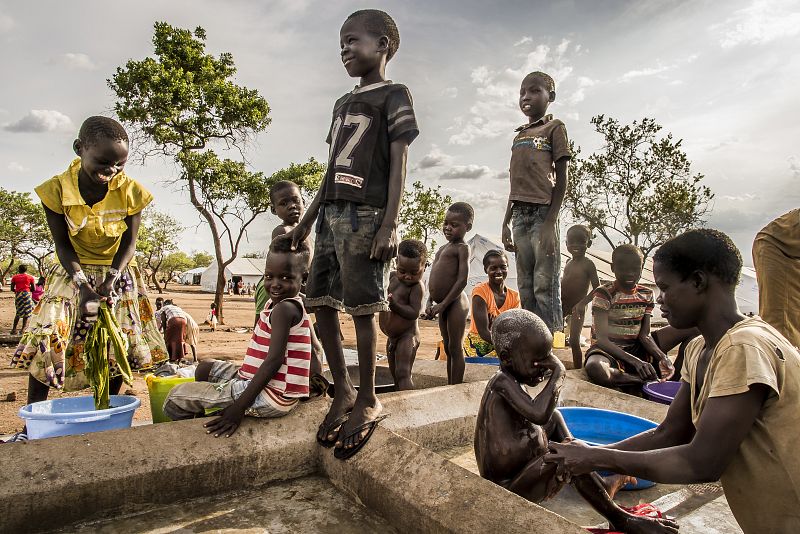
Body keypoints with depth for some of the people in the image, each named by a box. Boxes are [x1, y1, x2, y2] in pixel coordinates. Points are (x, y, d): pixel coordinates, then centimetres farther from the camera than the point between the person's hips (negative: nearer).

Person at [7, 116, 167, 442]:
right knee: (46, 338, -9)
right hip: (73, 271, 0)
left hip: (118, 273, 1)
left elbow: (129, 242, -11)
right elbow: (62, 244, -12)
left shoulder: (130, 191, -18)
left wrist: (111, 279, -25)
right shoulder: (57, 189, -18)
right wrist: (82, 284, -26)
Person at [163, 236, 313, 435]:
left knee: (176, 397, -1)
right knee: (205, 368, 28)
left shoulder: (284, 309, -20)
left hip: (269, 397, -10)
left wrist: (240, 406, -24)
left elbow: (274, 360, -25)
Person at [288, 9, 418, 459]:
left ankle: (368, 399, 7)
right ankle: (343, 389, 17)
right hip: (331, 211, 8)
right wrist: (308, 219, 20)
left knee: (363, 306, -7)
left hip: (366, 213, -7)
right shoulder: (343, 104, 26)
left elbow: (398, 163, -6)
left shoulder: (394, 95, 5)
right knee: (322, 302, 4)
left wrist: (389, 224, -16)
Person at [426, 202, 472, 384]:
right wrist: (430, 302, 7)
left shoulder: (462, 248, -9)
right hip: (443, 305, 9)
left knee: (456, 348, -1)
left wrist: (443, 304, -17)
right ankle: (450, 386, 28)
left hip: (455, 303, -9)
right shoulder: (442, 249, 16)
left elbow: (462, 280, -17)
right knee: (448, 348, 16)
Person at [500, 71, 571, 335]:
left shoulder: (554, 127, 5)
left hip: (543, 212, -6)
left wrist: (551, 221, -15)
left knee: (545, 286, -9)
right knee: (525, 287, 5)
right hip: (521, 214, 6)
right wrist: (506, 223, 13)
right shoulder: (519, 135, 23)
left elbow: (561, 179, -4)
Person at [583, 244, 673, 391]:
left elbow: (645, 335, 2)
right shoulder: (604, 294, -13)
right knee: (595, 368, -39)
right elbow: (602, 339, -21)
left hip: (636, 349, 6)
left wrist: (661, 356, -20)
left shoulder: (647, 294, 5)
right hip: (608, 350, -5)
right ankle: (650, 380, -23)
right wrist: (635, 361, -34)